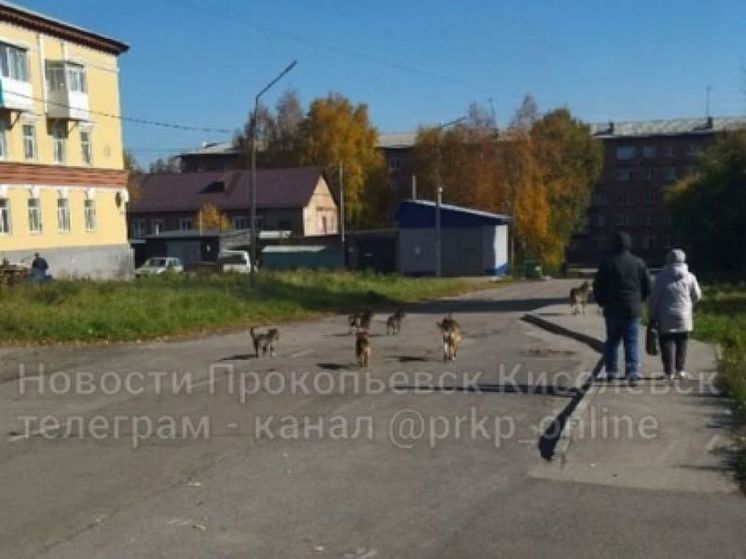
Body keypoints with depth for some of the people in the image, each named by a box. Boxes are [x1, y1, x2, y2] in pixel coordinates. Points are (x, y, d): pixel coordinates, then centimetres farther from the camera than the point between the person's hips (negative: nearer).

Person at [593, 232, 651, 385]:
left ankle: (611, 371, 14)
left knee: (612, 341, 12)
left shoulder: (607, 262, -6)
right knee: (631, 342, 4)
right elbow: (647, 286, 4)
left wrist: (602, 302, 12)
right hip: (632, 309, 0)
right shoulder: (638, 263, 0)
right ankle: (632, 372, -4)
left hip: (612, 309, 0)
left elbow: (597, 286, -3)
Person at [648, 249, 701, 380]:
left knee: (667, 344, 2)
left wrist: (652, 315, 4)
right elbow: (697, 296, 8)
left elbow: (654, 298, -6)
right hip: (684, 317, 2)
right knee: (681, 344, 13)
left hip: (666, 318, -2)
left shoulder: (661, 277, -7)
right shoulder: (690, 277, -1)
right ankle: (680, 370, 16)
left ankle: (669, 371, -1)